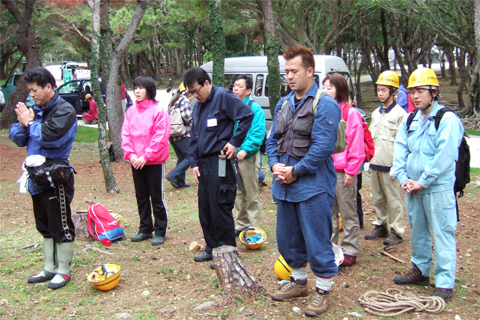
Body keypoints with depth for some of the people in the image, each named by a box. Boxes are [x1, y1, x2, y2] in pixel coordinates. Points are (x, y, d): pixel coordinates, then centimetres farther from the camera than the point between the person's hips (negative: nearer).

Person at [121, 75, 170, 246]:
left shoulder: (158, 111, -11)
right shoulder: (131, 111, 6)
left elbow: (160, 137, -15)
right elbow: (125, 134, 5)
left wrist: (146, 157, -17)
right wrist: (131, 154, -8)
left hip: (154, 161, -6)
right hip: (136, 162, 6)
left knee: (157, 197, 3)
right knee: (141, 197, 14)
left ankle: (160, 231, 14)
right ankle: (145, 229, 27)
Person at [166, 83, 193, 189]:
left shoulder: (175, 101, 17)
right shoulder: (185, 101, -11)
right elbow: (187, 117, -23)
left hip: (172, 135, 9)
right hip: (183, 135, -9)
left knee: (181, 157, 16)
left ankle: (180, 181, 17)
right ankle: (173, 175, -14)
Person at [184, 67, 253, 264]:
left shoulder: (223, 97, -10)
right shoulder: (198, 106, 16)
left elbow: (247, 115, -17)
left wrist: (235, 143, -16)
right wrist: (194, 163, 11)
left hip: (220, 163, -8)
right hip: (204, 164, 9)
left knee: (220, 209, -2)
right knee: (205, 210, 13)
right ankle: (212, 248, 27)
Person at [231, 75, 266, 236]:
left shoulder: (254, 108, -7)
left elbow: (258, 133, -16)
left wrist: (245, 150, -26)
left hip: (248, 157, -6)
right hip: (232, 157, 6)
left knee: (252, 195, 3)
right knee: (238, 194, 15)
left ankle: (253, 228, 11)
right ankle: (241, 224, 27)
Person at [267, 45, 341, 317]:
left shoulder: (325, 105, -12)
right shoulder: (283, 103, 12)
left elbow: (323, 146, -19)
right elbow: (273, 139, 15)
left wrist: (295, 171, -16)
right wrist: (275, 164, -3)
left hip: (313, 185, -8)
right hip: (284, 185, 8)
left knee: (317, 241, 1)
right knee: (288, 238, 19)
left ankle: (323, 290, 19)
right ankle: (299, 281, 38)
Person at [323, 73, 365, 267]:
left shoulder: (351, 113, -9)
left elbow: (356, 146, -11)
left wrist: (351, 171, -13)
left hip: (343, 171, -6)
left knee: (348, 213, 5)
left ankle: (349, 251, 14)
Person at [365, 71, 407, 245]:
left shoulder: (400, 113, -8)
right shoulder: (376, 113, 15)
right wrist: (370, 160, 15)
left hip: (389, 165, -7)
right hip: (375, 164, 7)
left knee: (393, 199, -1)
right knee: (378, 198, 15)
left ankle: (397, 231, 8)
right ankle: (380, 226, 27)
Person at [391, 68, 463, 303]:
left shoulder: (448, 119, -11)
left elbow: (445, 157, -18)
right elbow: (399, 150, 9)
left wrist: (422, 182, -16)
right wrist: (403, 178, -4)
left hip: (438, 188, -7)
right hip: (412, 187, 7)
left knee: (442, 233, -2)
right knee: (417, 231, 17)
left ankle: (445, 283, 5)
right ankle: (420, 270, 33)